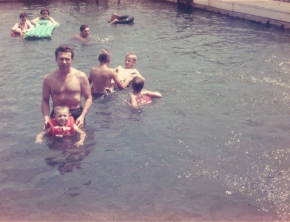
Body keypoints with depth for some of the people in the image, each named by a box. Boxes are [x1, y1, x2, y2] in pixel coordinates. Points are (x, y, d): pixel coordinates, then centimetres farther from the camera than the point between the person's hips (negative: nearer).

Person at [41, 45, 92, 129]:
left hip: (76, 114, 0)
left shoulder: (80, 76, -4)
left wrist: (82, 116, -14)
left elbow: (88, 98, -1)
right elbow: (45, 101, 3)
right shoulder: (49, 79, -1)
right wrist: (46, 118, -13)